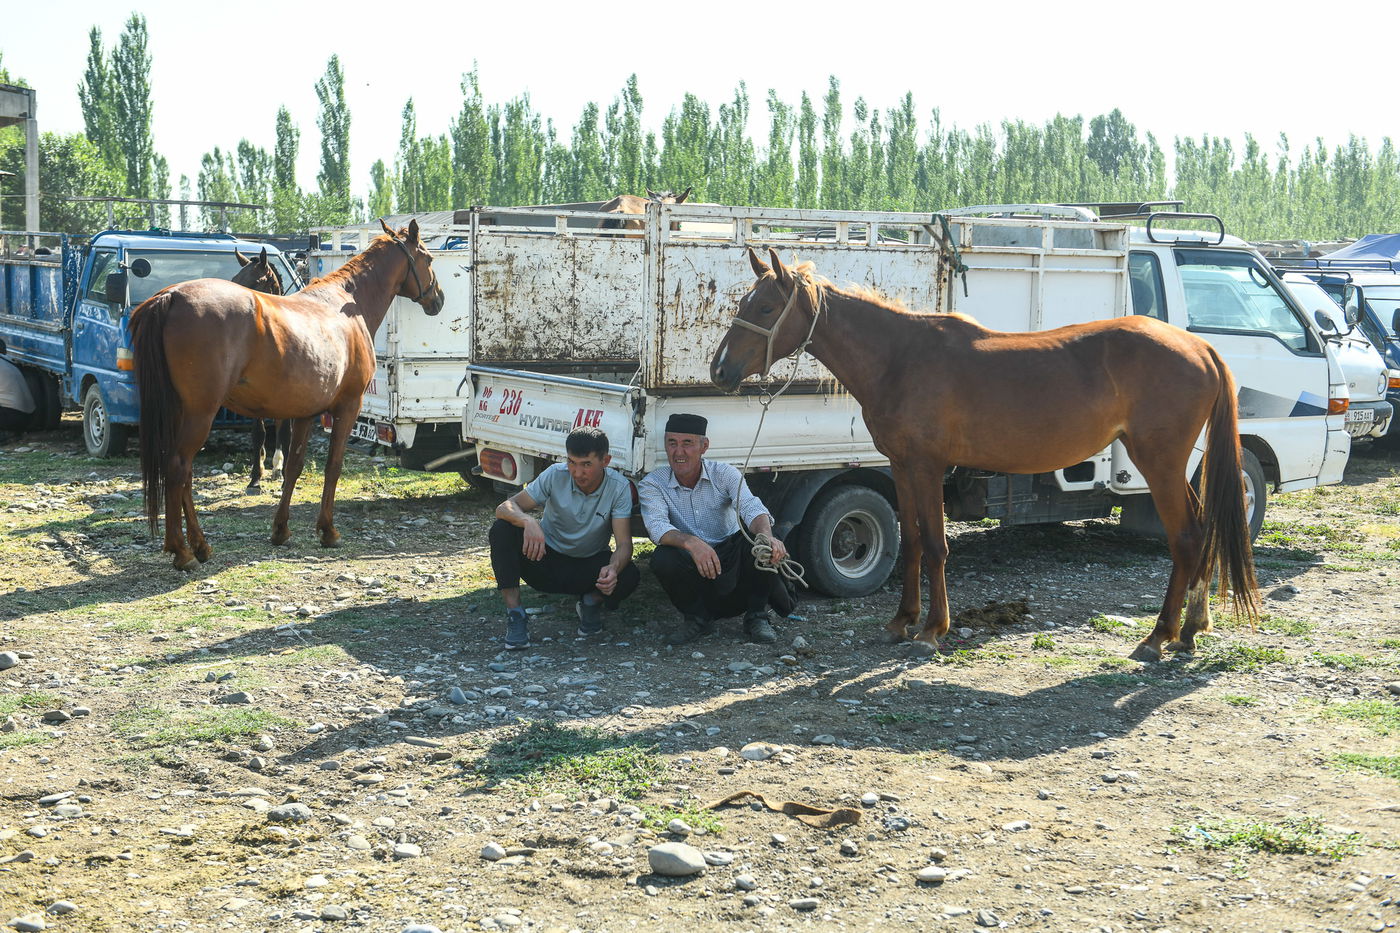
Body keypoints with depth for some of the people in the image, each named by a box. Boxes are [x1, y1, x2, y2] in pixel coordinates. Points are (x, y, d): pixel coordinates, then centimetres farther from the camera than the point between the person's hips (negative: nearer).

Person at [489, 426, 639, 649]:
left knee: (630, 575, -32)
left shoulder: (618, 487, -17)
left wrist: (614, 568, -45)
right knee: (502, 530, -27)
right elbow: (505, 508, -22)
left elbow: (624, 543, -21)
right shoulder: (556, 476, -17)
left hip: (587, 568, 0)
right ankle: (514, 613, -20)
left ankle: (592, 602, 3)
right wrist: (529, 522, -45)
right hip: (546, 560, 0)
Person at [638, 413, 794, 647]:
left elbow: (751, 507, -23)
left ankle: (756, 615, -9)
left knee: (758, 539, -29)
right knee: (662, 558, -32)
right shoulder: (652, 485, -5)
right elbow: (657, 526, -24)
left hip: (733, 562, 0)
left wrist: (765, 534, -47)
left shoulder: (724, 474, -4)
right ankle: (696, 618, -5)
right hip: (692, 570, 0)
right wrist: (691, 543, -46)